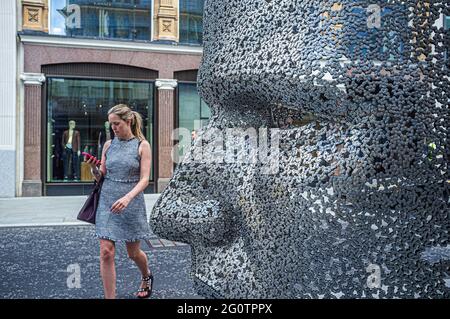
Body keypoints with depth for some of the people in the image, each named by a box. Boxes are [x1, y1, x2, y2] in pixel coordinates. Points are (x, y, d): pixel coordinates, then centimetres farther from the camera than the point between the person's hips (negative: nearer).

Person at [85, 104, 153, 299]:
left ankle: (147, 276, 45)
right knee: (106, 253, -5)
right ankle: (109, 297, 8)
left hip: (131, 203, -3)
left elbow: (144, 179, -10)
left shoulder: (142, 145, -4)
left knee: (133, 252, 13)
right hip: (107, 203, 3)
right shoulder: (108, 145, 6)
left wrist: (127, 197, -26)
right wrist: (93, 167, -11)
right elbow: (101, 177, 11)